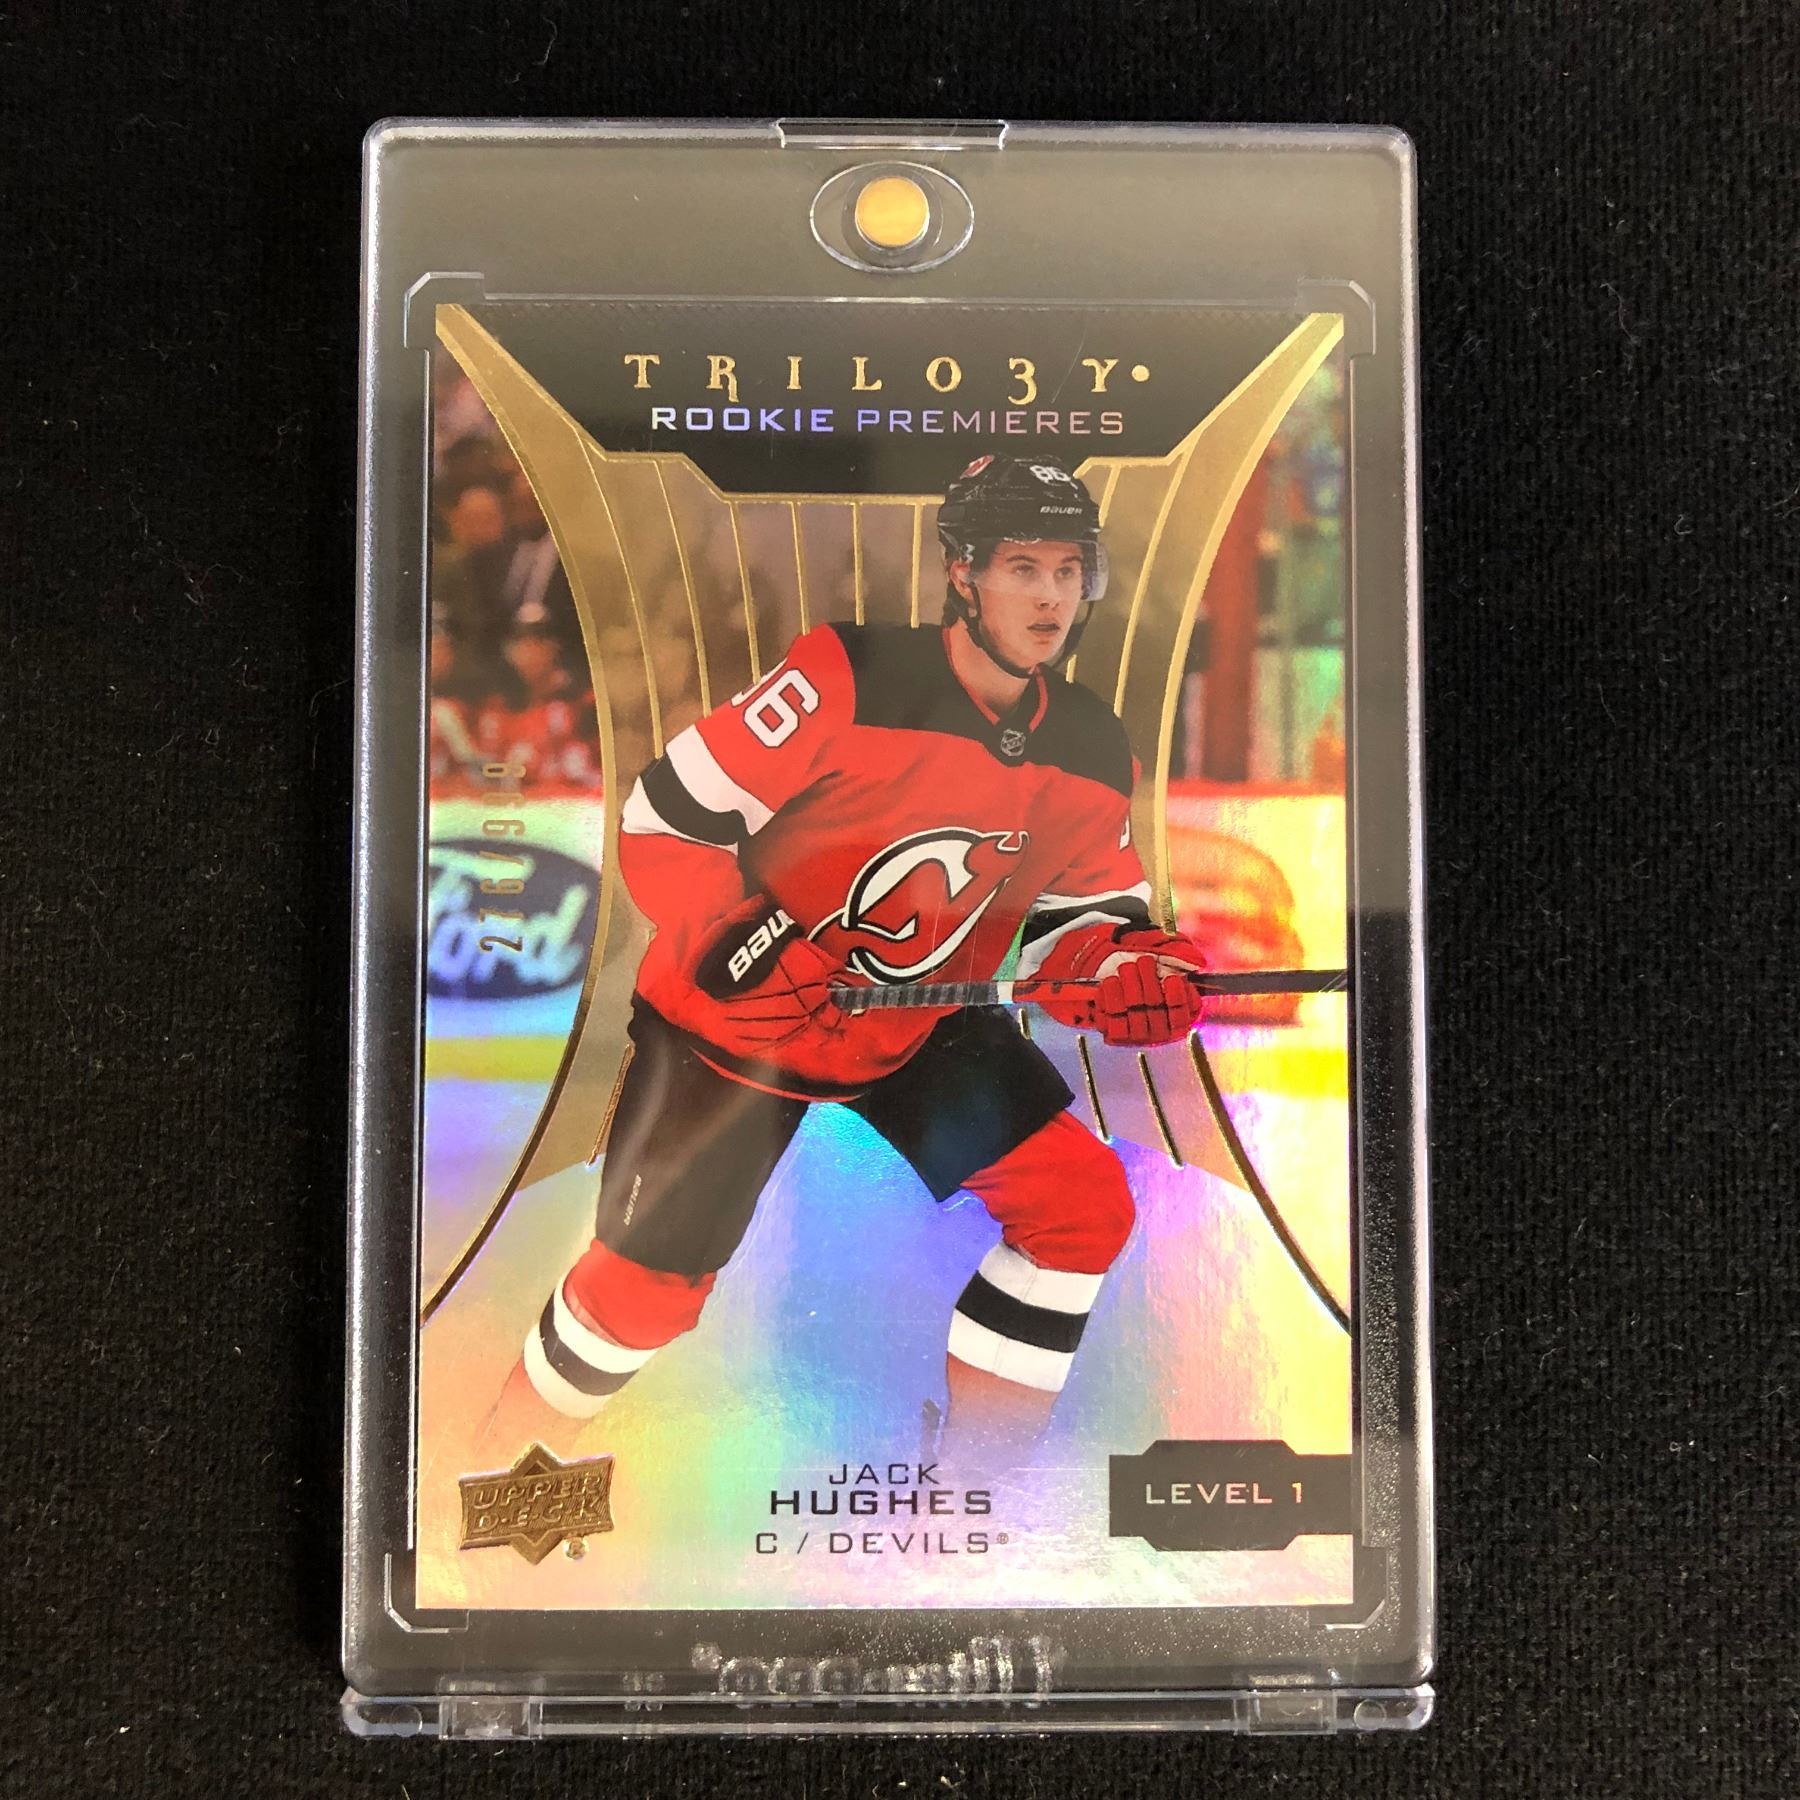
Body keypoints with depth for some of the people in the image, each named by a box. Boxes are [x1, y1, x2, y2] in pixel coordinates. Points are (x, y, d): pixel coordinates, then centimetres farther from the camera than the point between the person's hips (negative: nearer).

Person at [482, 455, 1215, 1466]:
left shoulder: (1094, 753, -5)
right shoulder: (848, 679, -24)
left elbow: (1080, 910, 3)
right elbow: (663, 823, -21)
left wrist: (1127, 969, -18)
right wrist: (737, 945, -33)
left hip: (923, 1024, 5)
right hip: (730, 1023, -5)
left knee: (1082, 1202, -7)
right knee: (654, 1284, 1)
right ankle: (502, 1458, 33)